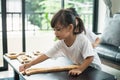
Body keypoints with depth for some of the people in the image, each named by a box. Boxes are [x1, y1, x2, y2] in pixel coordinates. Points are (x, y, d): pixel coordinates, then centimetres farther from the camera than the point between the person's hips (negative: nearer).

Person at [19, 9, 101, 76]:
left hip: (93, 67, -4)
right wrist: (29, 64, -22)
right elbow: (46, 55, -16)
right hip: (79, 66, 5)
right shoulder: (61, 43, -15)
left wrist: (79, 70, -39)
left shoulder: (82, 39, -31)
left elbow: (90, 58, -30)